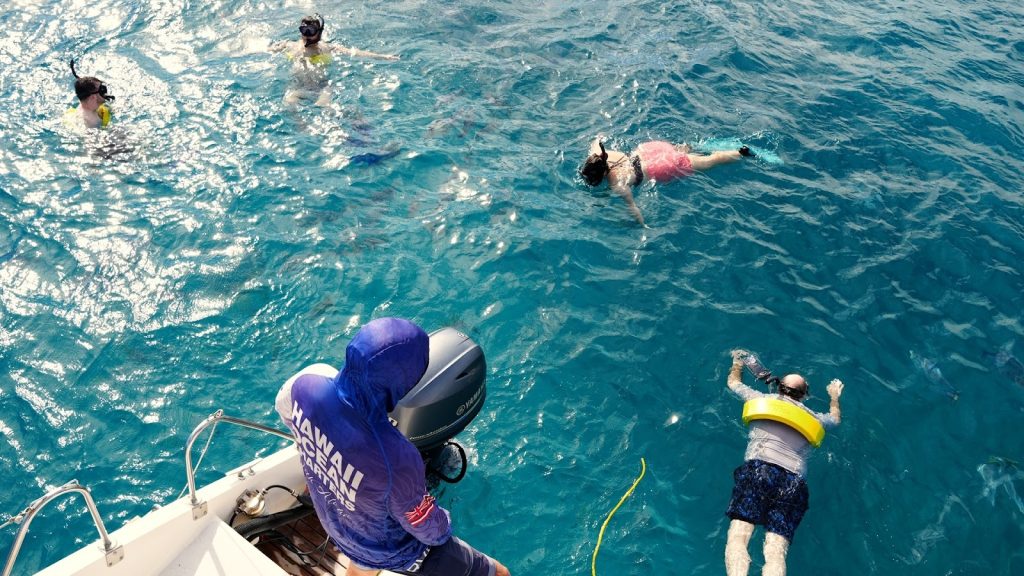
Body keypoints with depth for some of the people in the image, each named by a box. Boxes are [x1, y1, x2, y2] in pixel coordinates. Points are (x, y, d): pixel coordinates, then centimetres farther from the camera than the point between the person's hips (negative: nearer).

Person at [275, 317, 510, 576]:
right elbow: (429, 530, -25)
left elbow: (285, 409, -2)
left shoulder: (308, 382, -31)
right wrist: (442, 527, -1)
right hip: (391, 550, -5)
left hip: (338, 530, 5)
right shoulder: (396, 459, -46)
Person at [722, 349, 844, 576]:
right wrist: (835, 396, 70)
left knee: (738, 536, -19)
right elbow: (834, 419, 51)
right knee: (776, 551, -14)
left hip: (758, 470, -2)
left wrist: (738, 360, 59)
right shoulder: (813, 417, 26)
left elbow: (733, 382, 39)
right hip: (793, 482, 2)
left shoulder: (763, 399, 20)